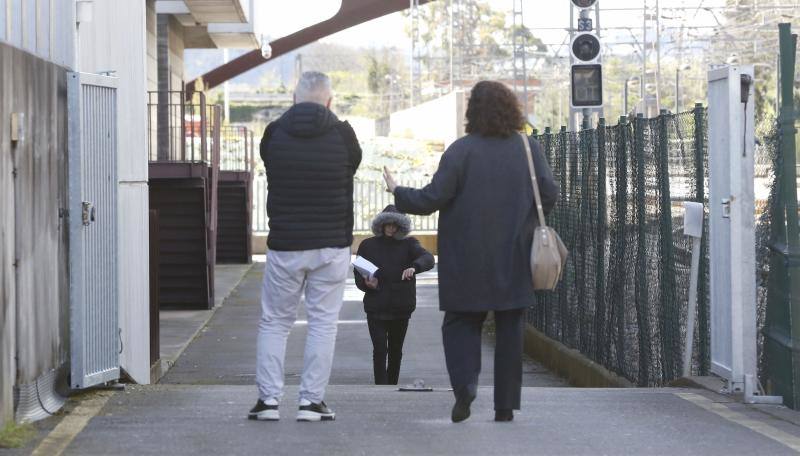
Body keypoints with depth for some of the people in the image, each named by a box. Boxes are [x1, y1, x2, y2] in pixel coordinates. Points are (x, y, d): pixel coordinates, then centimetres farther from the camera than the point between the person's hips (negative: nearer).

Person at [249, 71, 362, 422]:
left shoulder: (274, 134, -2)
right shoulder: (342, 135, -6)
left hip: (284, 246, 1)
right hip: (331, 247, -1)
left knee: (274, 321, 11)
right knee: (323, 322, 5)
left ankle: (268, 398, 5)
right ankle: (311, 400, 1)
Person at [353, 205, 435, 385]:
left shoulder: (408, 244, 3)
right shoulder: (367, 245, 4)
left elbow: (428, 259, -16)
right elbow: (358, 276, 9)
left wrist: (414, 267, -38)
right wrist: (367, 284, -15)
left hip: (401, 307, 1)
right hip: (376, 307, -1)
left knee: (395, 351, 12)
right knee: (379, 350, -11)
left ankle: (392, 387, 28)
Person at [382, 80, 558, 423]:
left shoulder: (461, 150, -9)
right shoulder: (529, 148, 0)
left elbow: (433, 198, -11)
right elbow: (549, 193, -3)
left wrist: (398, 193, 6)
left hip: (468, 258, -2)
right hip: (514, 257, 2)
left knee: (460, 321, 10)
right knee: (509, 327, 8)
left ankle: (465, 384, -12)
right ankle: (505, 404, 6)